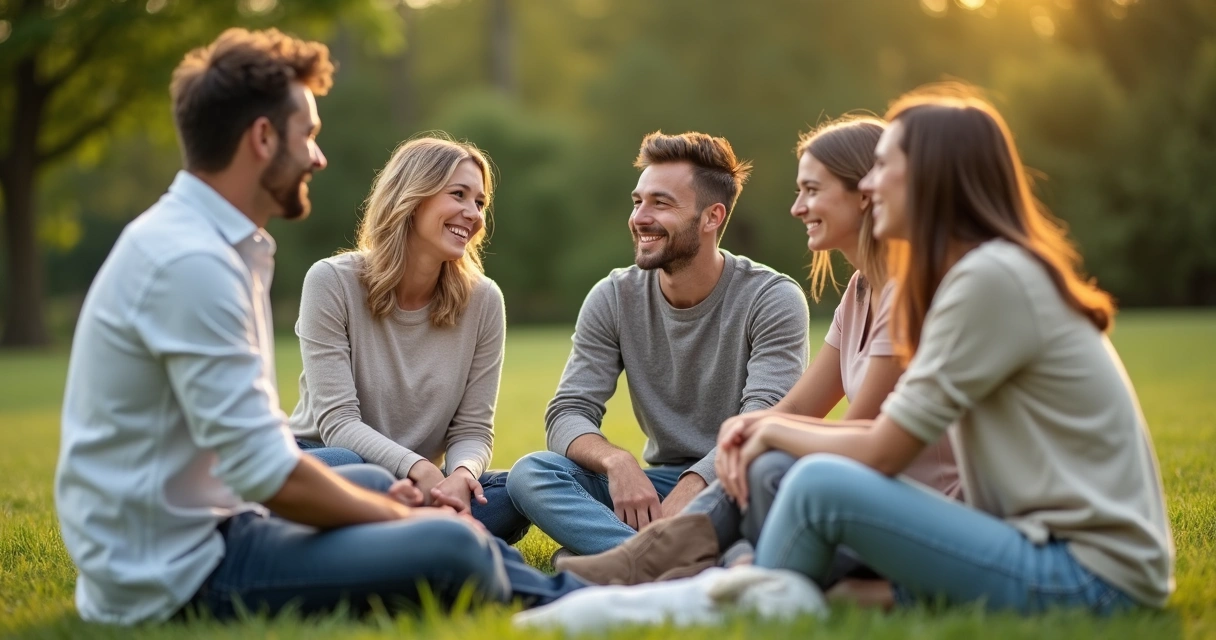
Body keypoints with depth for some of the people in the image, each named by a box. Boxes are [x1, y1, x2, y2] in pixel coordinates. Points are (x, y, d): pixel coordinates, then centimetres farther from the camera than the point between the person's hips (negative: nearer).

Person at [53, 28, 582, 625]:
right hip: (174, 574, -11)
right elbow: (267, 472, -23)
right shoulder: (191, 261, -21)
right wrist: (399, 518, -8)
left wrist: (382, 505, 6)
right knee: (451, 548, -20)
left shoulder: (199, 240, 9)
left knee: (374, 483, 25)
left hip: (194, 526, 11)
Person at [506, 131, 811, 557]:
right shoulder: (614, 299, 1)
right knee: (530, 473, -21)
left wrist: (688, 491, -35)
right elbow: (568, 413, -6)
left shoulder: (773, 299, -9)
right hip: (657, 487, 4)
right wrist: (616, 461, -30)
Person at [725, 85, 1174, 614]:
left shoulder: (991, 277, -17)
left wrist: (777, 431, 3)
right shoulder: (983, 269, 13)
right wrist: (765, 427, 2)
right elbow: (900, 428, 11)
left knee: (821, 485, -20)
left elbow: (882, 453, -14)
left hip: (1089, 575, -10)